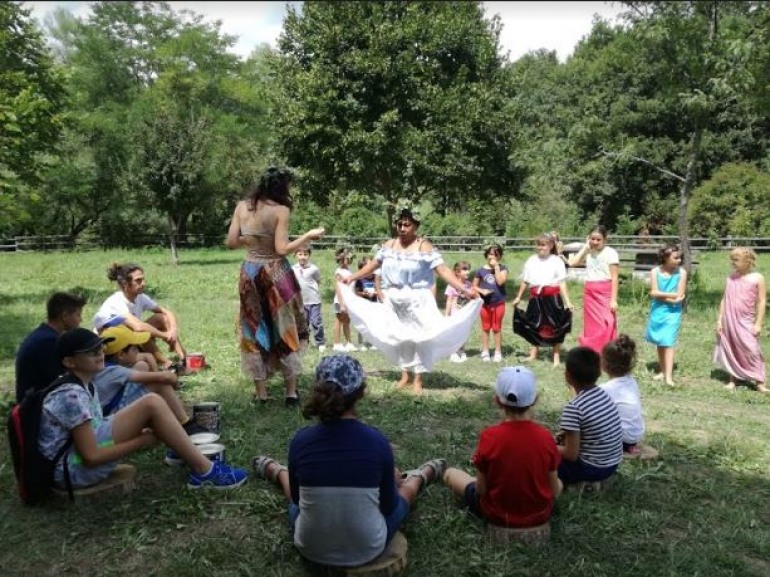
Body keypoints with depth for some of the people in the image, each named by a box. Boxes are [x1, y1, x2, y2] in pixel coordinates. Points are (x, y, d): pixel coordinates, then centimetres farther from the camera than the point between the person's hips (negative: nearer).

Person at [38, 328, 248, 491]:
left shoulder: (83, 386, 9)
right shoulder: (72, 396, -21)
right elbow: (91, 457, -24)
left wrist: (136, 432, -2)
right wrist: (140, 442, -14)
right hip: (73, 468, -10)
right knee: (152, 404, -20)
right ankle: (204, 471, -14)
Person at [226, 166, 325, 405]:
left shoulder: (242, 207, 2)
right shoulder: (280, 210, -12)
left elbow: (231, 242, 2)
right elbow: (282, 249, -16)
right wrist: (308, 235, -6)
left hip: (250, 273, 4)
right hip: (275, 274, -4)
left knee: (254, 331, 12)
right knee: (286, 330, 8)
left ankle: (261, 392, 16)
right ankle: (291, 392, 10)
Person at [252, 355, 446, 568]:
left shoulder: (301, 440, -16)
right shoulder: (377, 441, -21)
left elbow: (296, 498, 2)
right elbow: (389, 506, -7)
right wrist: (395, 480, 16)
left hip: (309, 548, 1)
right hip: (366, 549, -1)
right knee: (404, 484, 29)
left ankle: (275, 471, 65)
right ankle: (421, 476, 61)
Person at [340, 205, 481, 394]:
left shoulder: (424, 246, -13)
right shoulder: (389, 245, 4)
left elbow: (443, 269, -19)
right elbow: (373, 264, 15)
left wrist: (464, 289, -29)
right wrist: (352, 277, 18)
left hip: (417, 300, -5)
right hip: (395, 301, 5)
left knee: (419, 337, 1)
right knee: (399, 336, 13)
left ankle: (418, 379, 13)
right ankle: (405, 374, 29)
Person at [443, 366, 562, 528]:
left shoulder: (489, 436, -23)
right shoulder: (545, 436, -17)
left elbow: (481, 489, -14)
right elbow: (554, 491, -8)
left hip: (497, 515, -2)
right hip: (539, 515, 2)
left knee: (450, 473, 20)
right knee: (558, 483, 35)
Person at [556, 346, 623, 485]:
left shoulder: (574, 407, -24)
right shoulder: (602, 393, -2)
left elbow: (571, 455, -19)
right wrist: (565, 434, 11)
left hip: (592, 468, -7)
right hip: (612, 464, 7)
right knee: (563, 439, 26)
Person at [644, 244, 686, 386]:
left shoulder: (681, 272, -7)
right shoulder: (655, 271, -5)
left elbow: (680, 296, -11)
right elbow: (654, 293, -10)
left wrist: (661, 295, -13)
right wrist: (671, 297, -16)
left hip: (673, 312, -2)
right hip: (658, 311, 2)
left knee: (668, 342, -9)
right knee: (660, 342, 12)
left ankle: (669, 376, -10)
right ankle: (662, 371, 25)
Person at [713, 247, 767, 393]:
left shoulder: (757, 278, -6)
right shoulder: (730, 278, 5)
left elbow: (761, 302, -5)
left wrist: (758, 323, -9)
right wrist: (720, 320, 6)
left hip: (746, 322, -3)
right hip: (729, 322, 4)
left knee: (752, 351, -5)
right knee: (731, 351, 9)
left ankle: (759, 382, 4)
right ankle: (732, 380, 18)